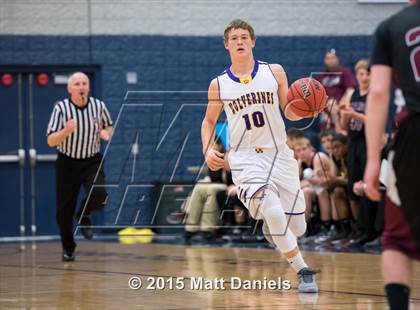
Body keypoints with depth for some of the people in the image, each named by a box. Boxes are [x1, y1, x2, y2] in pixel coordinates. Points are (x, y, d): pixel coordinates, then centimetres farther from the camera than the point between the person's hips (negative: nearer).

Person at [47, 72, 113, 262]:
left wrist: (107, 133, -9)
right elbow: (50, 141, -12)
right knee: (65, 209, 1)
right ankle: (68, 248, 25)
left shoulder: (98, 106, -5)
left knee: (99, 195, -25)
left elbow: (108, 125, 15)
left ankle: (84, 216, 11)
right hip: (67, 163, -1)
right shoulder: (61, 108, -11)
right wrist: (66, 131, -31)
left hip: (92, 161, 1)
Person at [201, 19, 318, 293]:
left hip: (279, 154, 2)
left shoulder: (275, 73, 2)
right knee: (273, 211, -28)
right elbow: (209, 121, 17)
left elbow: (289, 113, 8)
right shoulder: (219, 85, 3)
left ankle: (269, 222, 43)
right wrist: (208, 150, 0)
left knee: (296, 227, 5)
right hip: (245, 158, -2)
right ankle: (303, 271, -15)